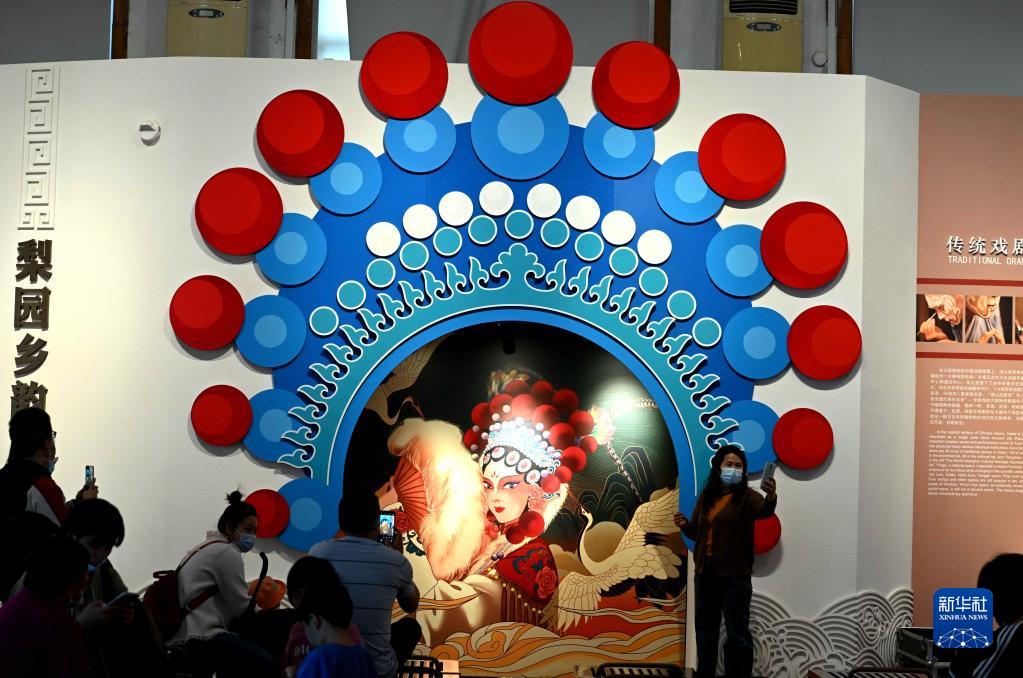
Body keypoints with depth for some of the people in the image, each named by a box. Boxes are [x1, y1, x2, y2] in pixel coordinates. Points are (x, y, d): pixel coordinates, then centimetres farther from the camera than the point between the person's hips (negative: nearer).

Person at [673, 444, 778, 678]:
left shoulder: (746, 496, -10)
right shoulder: (706, 496, 7)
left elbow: (764, 510, -33)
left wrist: (771, 498, -55)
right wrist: (684, 525, -5)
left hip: (734, 575, -6)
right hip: (705, 572, 6)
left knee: (737, 634, -3)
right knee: (705, 630, 17)